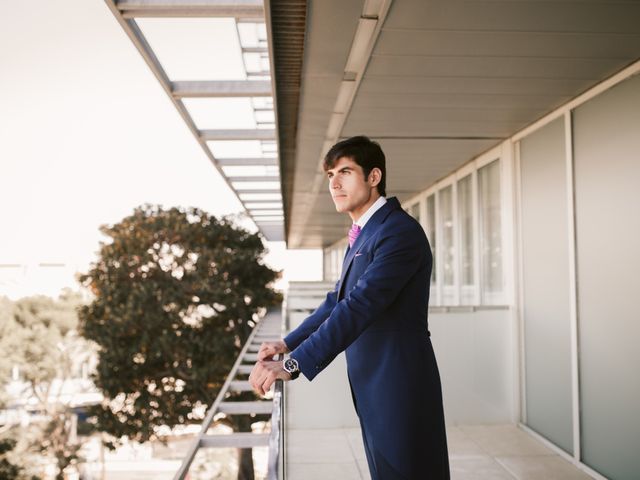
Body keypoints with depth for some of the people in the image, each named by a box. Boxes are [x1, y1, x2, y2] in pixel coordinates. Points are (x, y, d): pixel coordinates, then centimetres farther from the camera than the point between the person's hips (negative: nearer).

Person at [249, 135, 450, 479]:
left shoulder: (400, 231, -17)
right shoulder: (364, 234, 15)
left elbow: (360, 306, -26)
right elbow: (338, 300, 20)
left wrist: (293, 364, -29)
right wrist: (288, 343, 13)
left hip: (399, 386, -9)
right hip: (373, 389, 9)